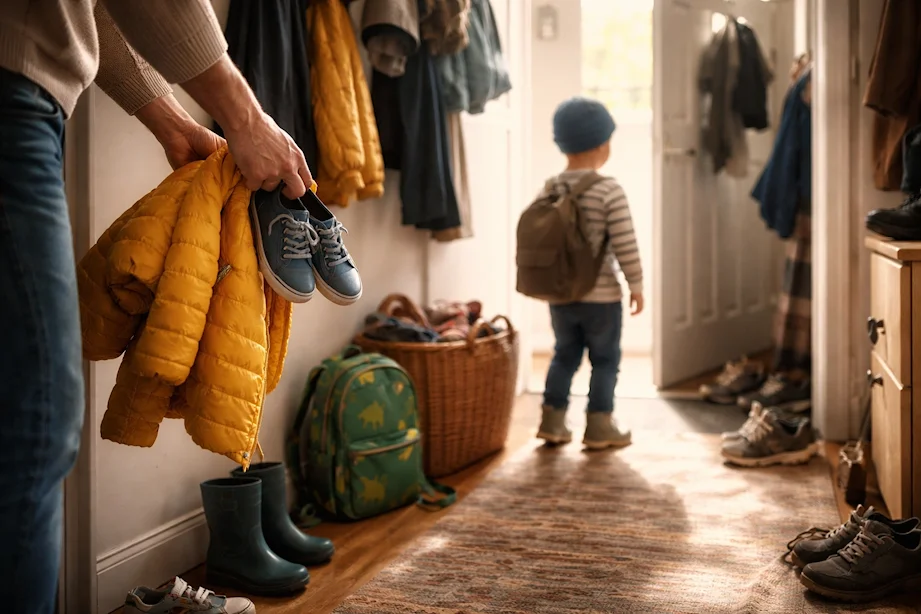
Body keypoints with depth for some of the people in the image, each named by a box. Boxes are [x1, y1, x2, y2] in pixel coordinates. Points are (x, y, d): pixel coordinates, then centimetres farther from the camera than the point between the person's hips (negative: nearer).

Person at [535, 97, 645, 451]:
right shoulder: (609, 191, -15)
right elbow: (625, 245, -16)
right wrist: (636, 285, -5)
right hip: (601, 296, -5)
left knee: (565, 355, 18)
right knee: (605, 360, 9)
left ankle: (552, 421, 21)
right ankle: (599, 427, 13)